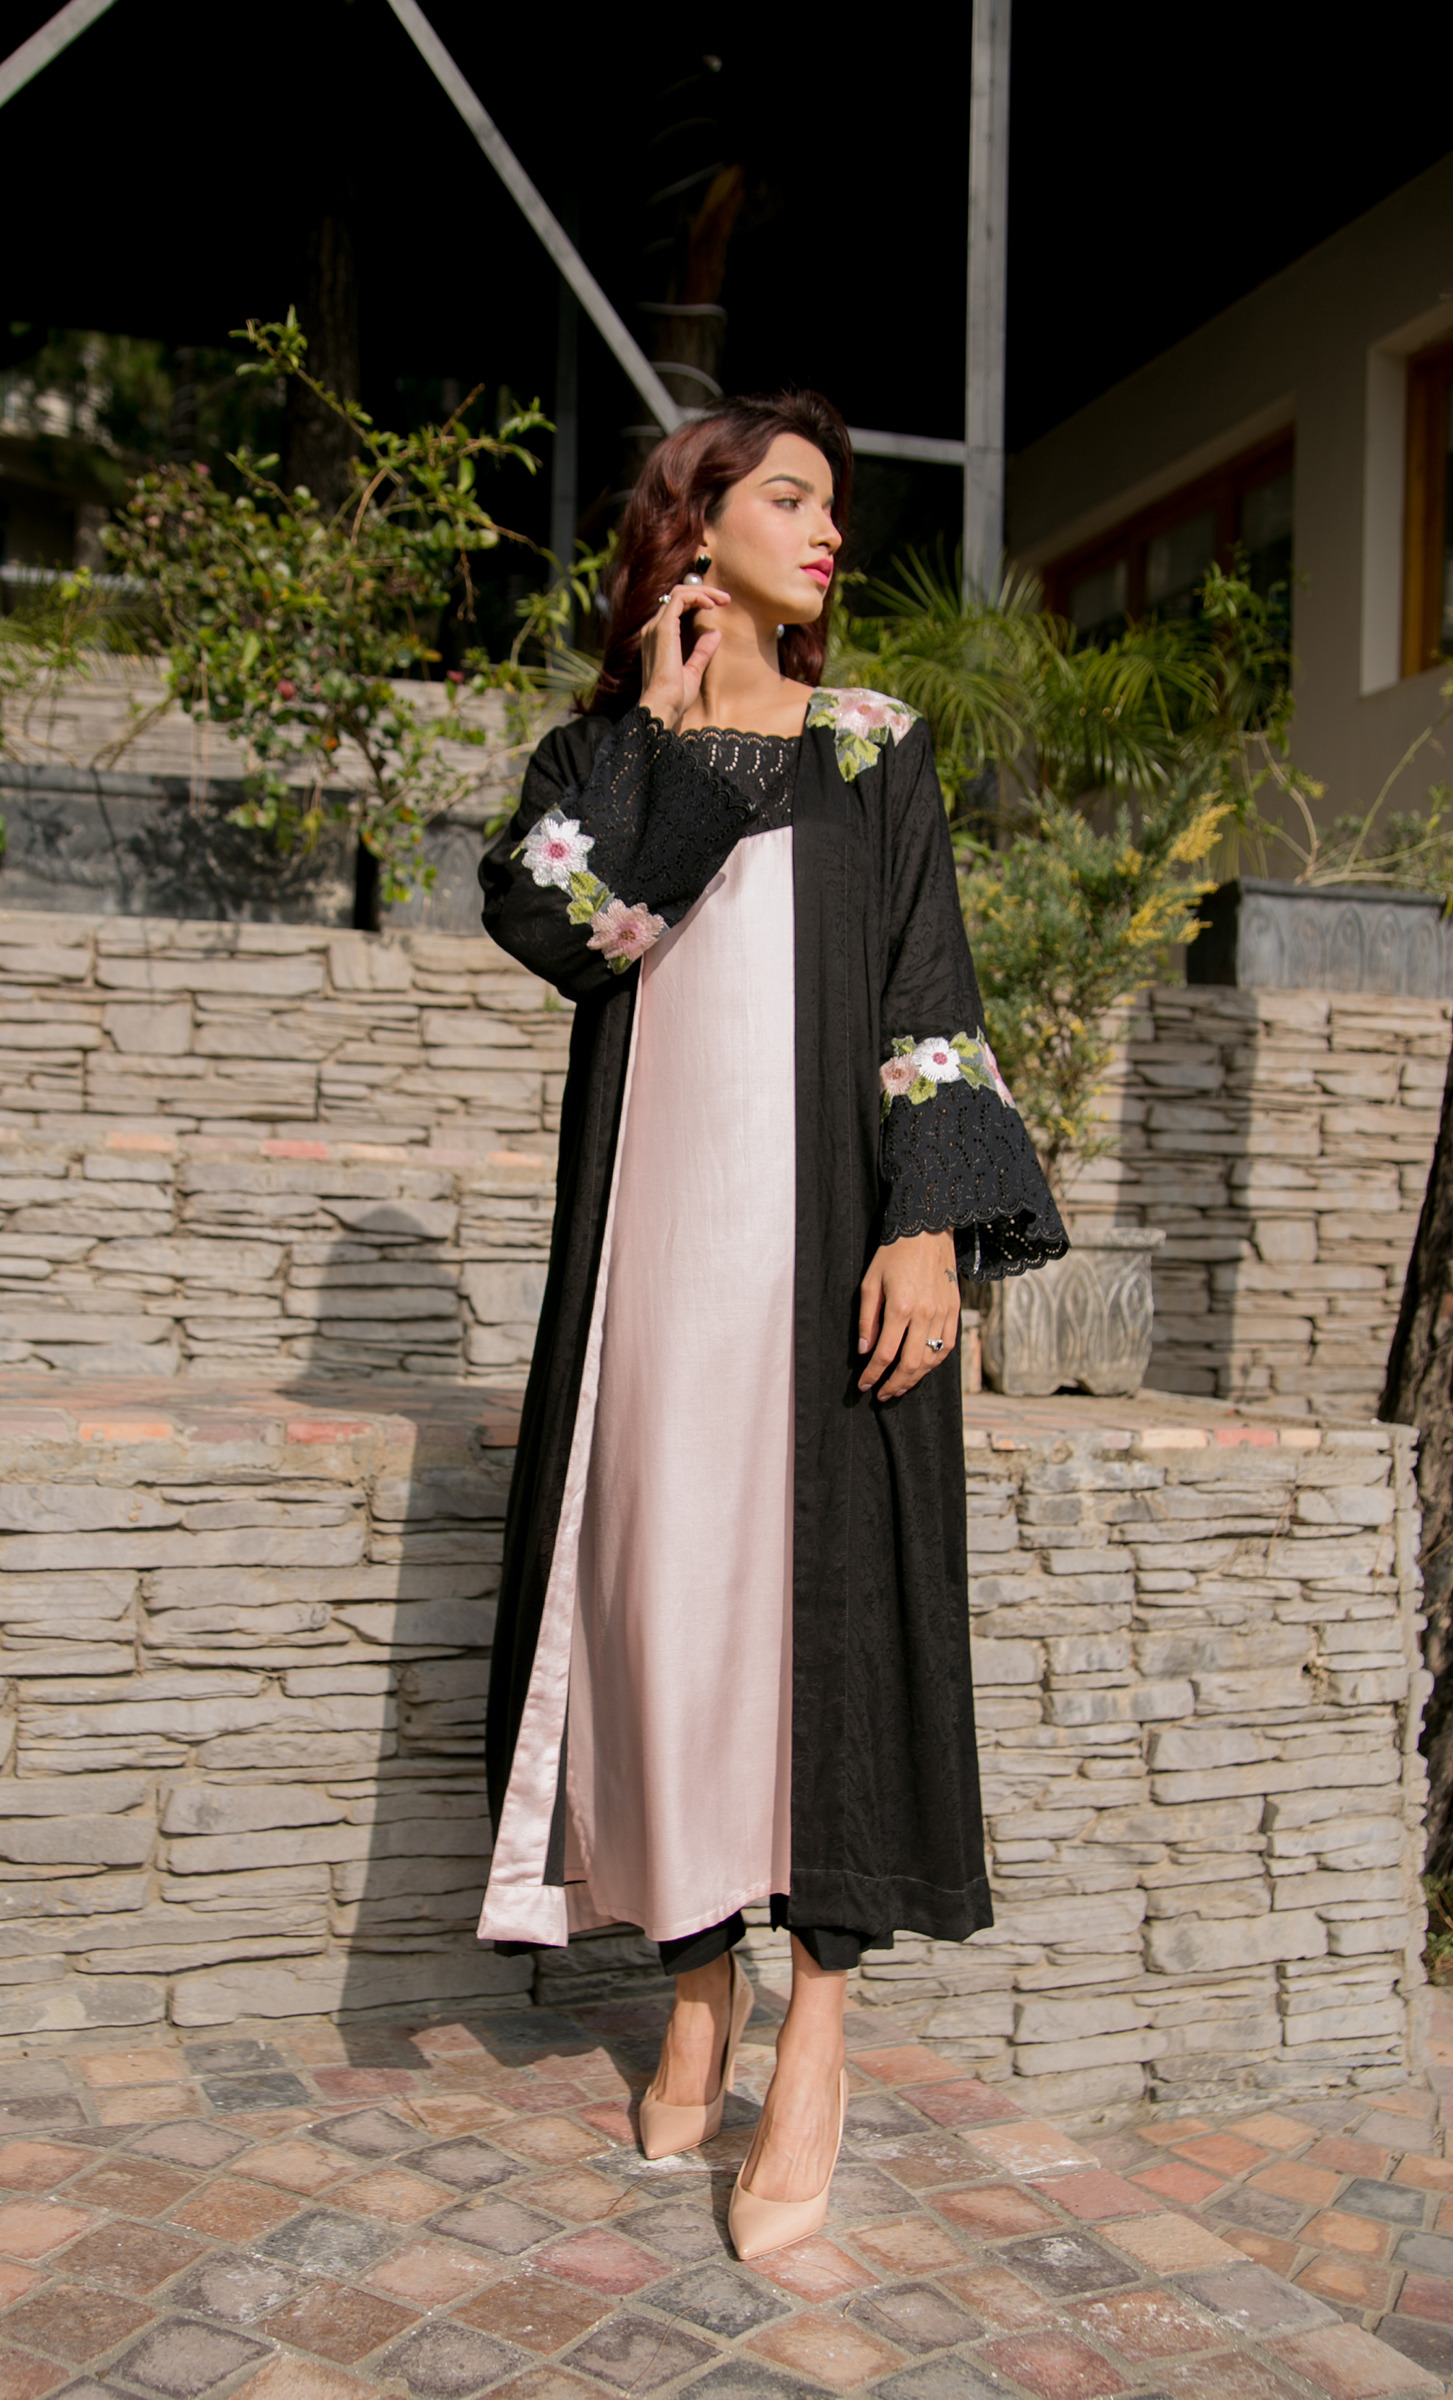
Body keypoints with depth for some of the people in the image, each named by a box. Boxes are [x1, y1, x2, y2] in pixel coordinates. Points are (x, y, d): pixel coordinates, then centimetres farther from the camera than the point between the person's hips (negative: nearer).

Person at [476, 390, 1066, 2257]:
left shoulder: (874, 750, 12)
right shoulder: (599, 753, 14)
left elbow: (931, 990, 2)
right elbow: (537, 915, -7)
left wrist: (932, 1221, -11)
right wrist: (656, 720, -2)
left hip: (822, 1222, -1)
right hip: (659, 1225, 1)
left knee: (825, 1574, -4)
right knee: (669, 1574, 2)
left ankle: (816, 2033, 6)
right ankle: (700, 1981, 18)